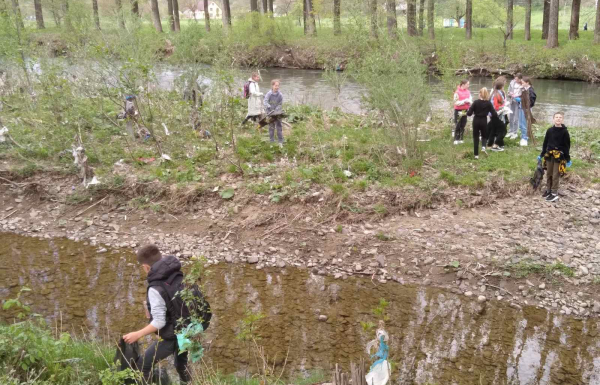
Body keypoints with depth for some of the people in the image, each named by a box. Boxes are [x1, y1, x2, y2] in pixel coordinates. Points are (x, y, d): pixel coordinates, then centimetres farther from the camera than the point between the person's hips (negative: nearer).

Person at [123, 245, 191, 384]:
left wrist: (137, 335, -16)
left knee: (143, 365, 9)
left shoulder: (156, 289, -25)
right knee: (182, 365, 29)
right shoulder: (178, 275, -3)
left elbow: (159, 322, -25)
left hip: (171, 337, -8)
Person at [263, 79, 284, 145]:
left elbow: (280, 105, -5)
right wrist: (270, 108, -33)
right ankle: (272, 141, 18)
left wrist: (276, 110, -20)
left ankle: (280, 142, 5)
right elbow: (265, 102, -16)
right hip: (270, 113, 0)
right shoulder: (269, 94, -10)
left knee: (279, 127, -1)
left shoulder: (280, 95, -8)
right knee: (271, 127, 9)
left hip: (278, 113, 0)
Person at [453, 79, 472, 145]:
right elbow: (456, 103, -14)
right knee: (457, 125, -2)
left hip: (465, 110, 6)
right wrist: (464, 101, -21)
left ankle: (460, 139, 15)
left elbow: (471, 100, 8)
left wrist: (468, 101, -14)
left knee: (463, 125, 8)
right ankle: (456, 139, 4)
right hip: (458, 110, -6)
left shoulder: (468, 92, 5)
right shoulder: (457, 92, -12)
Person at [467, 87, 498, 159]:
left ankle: (476, 154, 9)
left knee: (476, 137, 10)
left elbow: (469, 113, -11)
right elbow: (494, 114, -9)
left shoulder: (476, 102, -10)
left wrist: (468, 112, 11)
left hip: (476, 121, 0)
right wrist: (496, 116, 12)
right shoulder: (488, 103, -8)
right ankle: (483, 146, -10)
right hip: (484, 121, 0)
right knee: (484, 135, 21)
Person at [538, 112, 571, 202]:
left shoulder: (564, 132, -7)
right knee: (548, 174, 13)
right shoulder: (550, 130, 2)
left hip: (559, 156, -4)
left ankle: (554, 194, 7)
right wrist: (541, 155, 13)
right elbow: (545, 143, 10)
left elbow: (567, 146, -5)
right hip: (549, 155, 4)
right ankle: (548, 190, 26)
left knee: (556, 175, 1)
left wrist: (568, 158, -5)